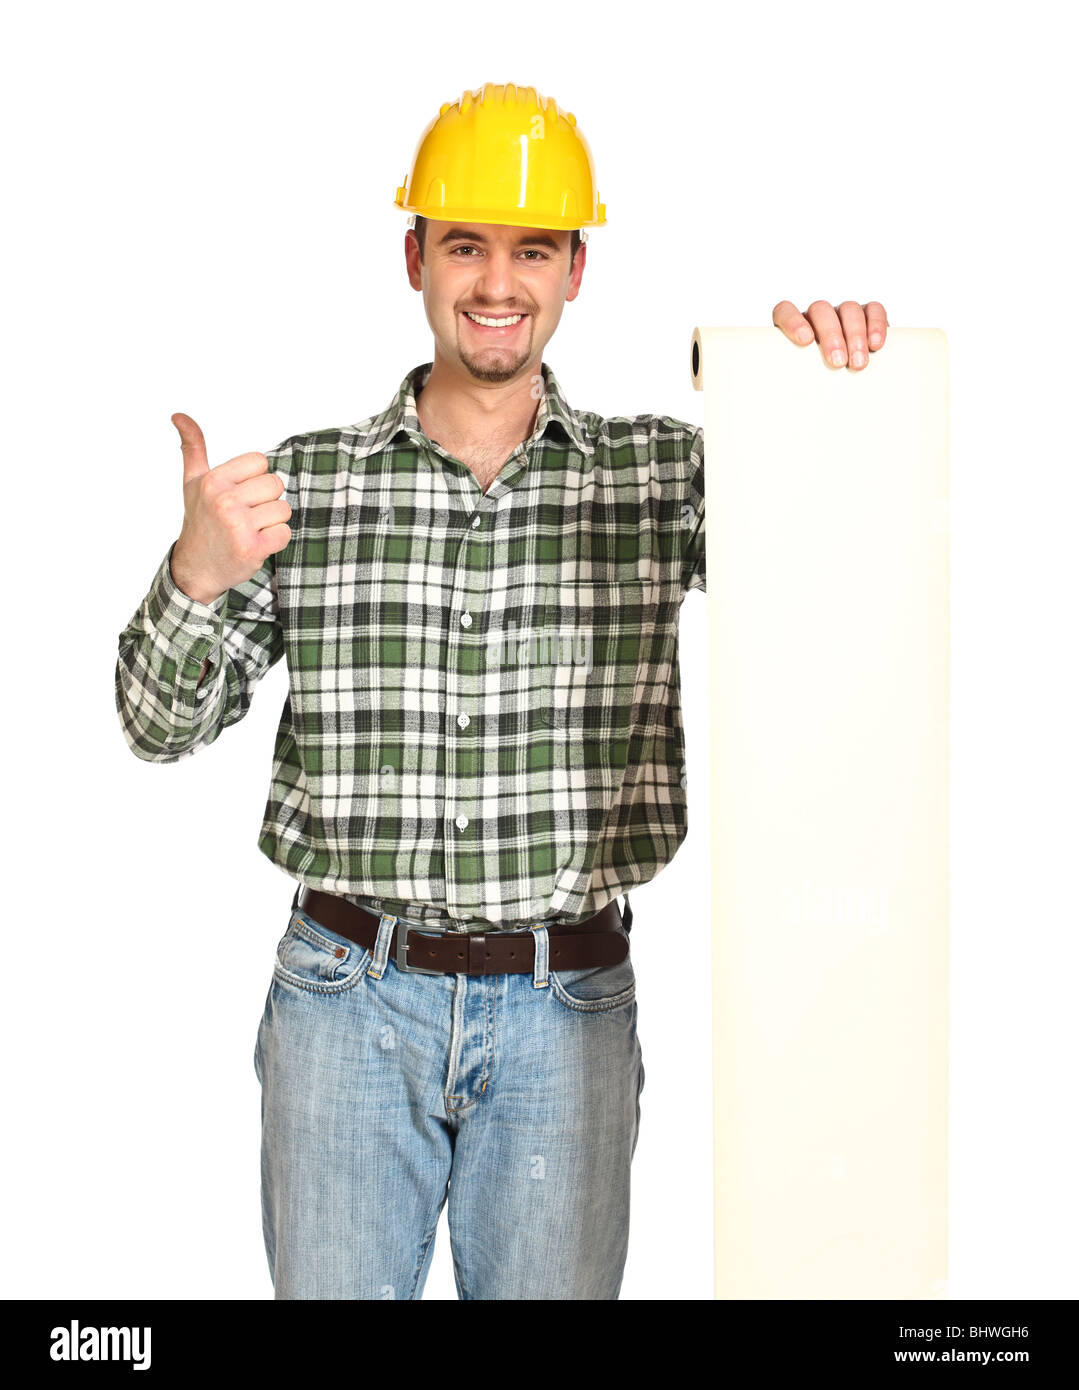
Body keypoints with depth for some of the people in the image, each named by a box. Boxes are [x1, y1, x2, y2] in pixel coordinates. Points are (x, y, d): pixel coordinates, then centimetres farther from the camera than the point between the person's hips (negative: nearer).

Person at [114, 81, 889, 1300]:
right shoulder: (303, 481, 2)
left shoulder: (660, 472, 2)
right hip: (348, 999, 0)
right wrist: (196, 574, -18)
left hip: (565, 1013, 0)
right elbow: (160, 727, 2)